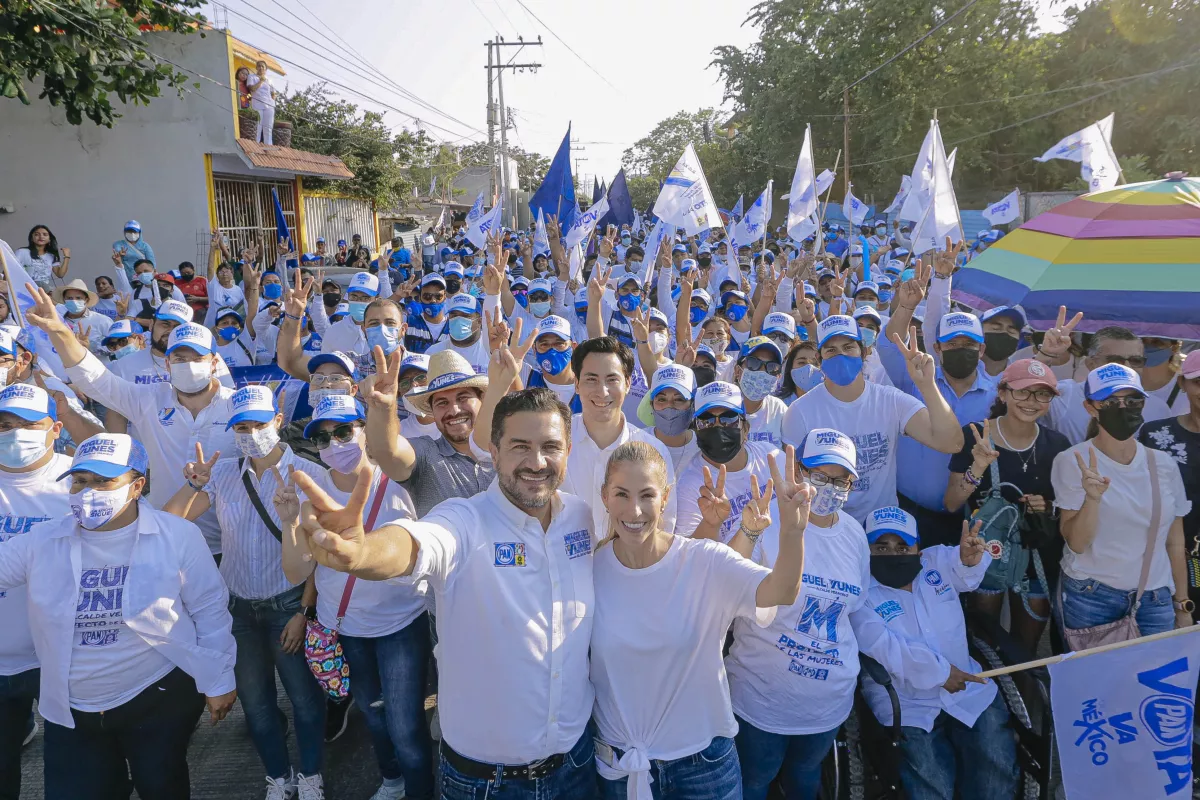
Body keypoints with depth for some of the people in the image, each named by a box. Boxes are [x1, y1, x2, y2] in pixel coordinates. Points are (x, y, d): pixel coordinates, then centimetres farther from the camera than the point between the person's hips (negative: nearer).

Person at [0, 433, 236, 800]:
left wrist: (217, 681, -4)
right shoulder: (42, 541, -5)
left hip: (160, 700, -3)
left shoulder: (177, 536, -13)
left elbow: (209, 610, -7)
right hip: (69, 711, 3)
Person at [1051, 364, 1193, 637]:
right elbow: (1076, 543, -13)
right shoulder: (1072, 461, -10)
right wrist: (1093, 498, -29)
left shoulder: (1164, 465, 2)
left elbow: (1175, 542, 9)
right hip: (1090, 598, -3)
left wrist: (1182, 605, 9)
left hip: (1155, 600, 4)